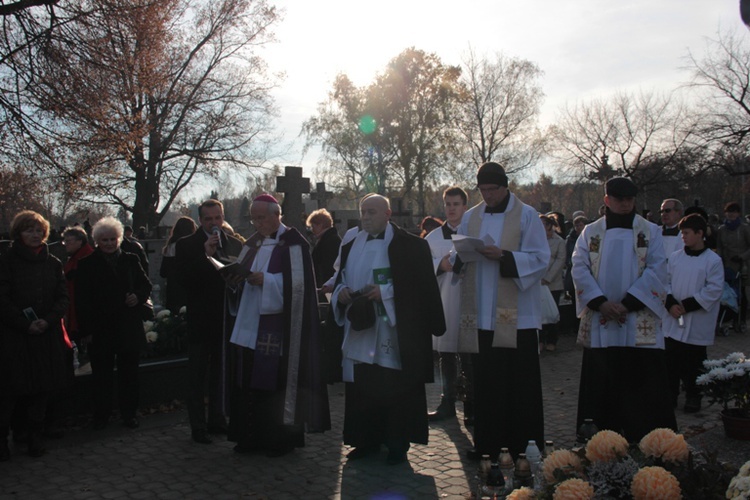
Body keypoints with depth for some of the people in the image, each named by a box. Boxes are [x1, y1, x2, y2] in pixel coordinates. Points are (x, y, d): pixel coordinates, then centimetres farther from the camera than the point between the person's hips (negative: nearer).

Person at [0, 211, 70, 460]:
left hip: (46, 335, 3)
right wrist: (25, 324, -14)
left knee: (42, 388, 7)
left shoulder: (53, 263, 9)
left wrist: (48, 320, -11)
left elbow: (63, 298, 6)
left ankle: (35, 435, 19)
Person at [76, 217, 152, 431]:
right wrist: (86, 330, -10)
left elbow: (146, 285, 14)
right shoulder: (87, 264, 0)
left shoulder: (131, 260, 8)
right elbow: (81, 300, -3)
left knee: (129, 374, 9)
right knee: (101, 376, 6)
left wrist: (139, 296, -9)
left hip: (129, 328, 2)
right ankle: (101, 415, 18)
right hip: (100, 330, -2)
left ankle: (129, 413, 19)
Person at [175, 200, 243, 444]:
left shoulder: (235, 244, 8)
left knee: (221, 371, 14)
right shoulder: (187, 245, -3)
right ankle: (198, 426, 13)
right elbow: (185, 277, -15)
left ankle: (217, 419, 26)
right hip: (201, 318, -3)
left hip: (227, 318, 4)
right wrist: (205, 254, -21)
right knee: (197, 375, 4)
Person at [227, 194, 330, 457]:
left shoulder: (293, 242, -7)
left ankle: (282, 438, 10)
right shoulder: (253, 242, 15)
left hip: (278, 327, -7)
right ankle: (253, 435, 20)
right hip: (250, 325, 7)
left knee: (277, 380, -3)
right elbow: (243, 274, 18)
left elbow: (299, 282, -15)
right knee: (250, 380, 9)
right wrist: (236, 277, -4)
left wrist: (265, 280, -20)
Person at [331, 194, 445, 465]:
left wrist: (385, 292, -19)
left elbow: (420, 285, -9)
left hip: (394, 334, -5)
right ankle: (367, 440, 19)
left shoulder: (410, 245, -3)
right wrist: (341, 291, -3)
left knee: (395, 389, 0)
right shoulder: (352, 247, 15)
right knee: (361, 389, 6)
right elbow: (341, 280, 20)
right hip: (359, 332, 5)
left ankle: (397, 444, 12)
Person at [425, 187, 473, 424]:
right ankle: (447, 403, 25)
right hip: (442, 305, 4)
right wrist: (441, 264, -11)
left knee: (469, 360, 0)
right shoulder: (433, 237, 11)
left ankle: (471, 407, 12)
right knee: (445, 356, 12)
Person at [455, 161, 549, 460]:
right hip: (482, 314, 4)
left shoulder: (526, 216, -2)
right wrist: (461, 255, -10)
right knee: (485, 380, 8)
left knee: (520, 382, 2)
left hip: (517, 315, -4)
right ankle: (487, 441, 18)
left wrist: (503, 256, -20)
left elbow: (540, 258, -8)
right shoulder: (471, 217, 12)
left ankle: (523, 444, 13)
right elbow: (458, 256, 14)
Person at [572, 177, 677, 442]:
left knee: (644, 386, -1)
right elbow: (580, 269, 1)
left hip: (640, 325, -1)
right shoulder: (590, 232, 10)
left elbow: (656, 271, -3)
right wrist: (601, 303, -13)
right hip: (599, 325, 2)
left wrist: (626, 304, -13)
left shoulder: (651, 232, 7)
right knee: (600, 387, 7)